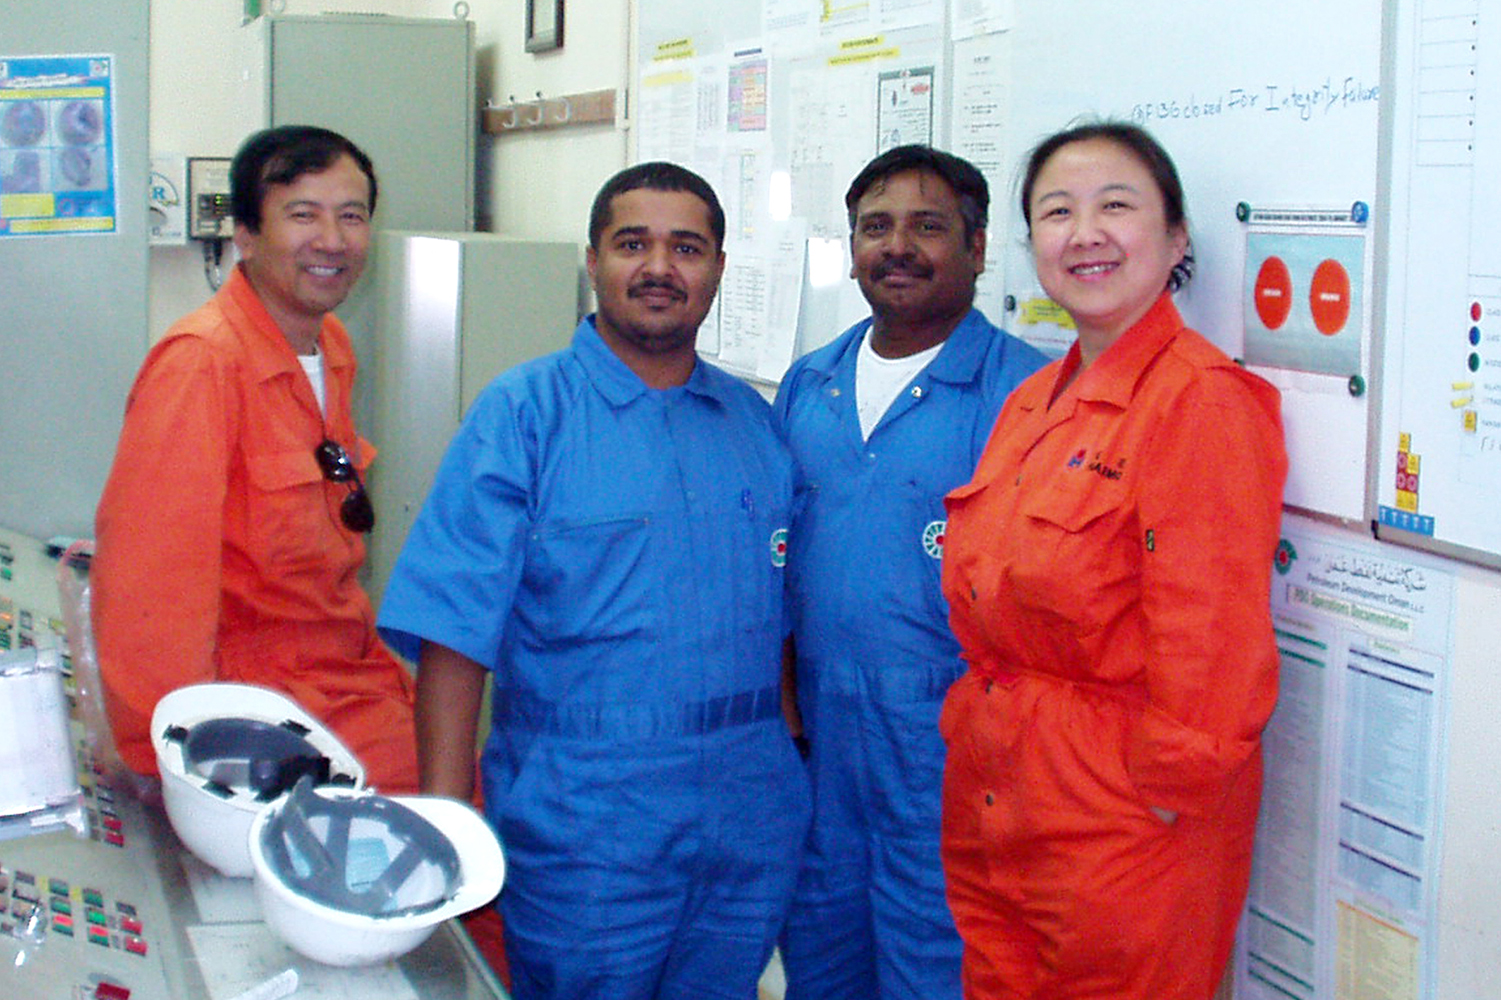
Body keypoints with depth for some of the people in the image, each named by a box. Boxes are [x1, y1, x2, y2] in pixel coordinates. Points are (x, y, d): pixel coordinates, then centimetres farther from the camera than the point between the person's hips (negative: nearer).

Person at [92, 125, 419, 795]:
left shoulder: (332, 347, 9)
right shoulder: (200, 361, -17)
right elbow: (151, 579, -20)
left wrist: (363, 651, 16)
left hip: (358, 682, 8)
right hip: (264, 707, -7)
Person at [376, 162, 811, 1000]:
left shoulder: (755, 422, 10)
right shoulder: (525, 412, -5)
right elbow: (455, 630, -11)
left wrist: (790, 757, 9)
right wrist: (445, 817, -17)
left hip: (750, 824, 5)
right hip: (584, 828, -4)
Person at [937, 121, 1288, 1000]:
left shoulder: (1203, 400, -15)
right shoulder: (1033, 402, 11)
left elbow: (1213, 648, -18)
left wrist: (1166, 792, -15)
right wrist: (973, 736, 12)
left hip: (1123, 830, -8)